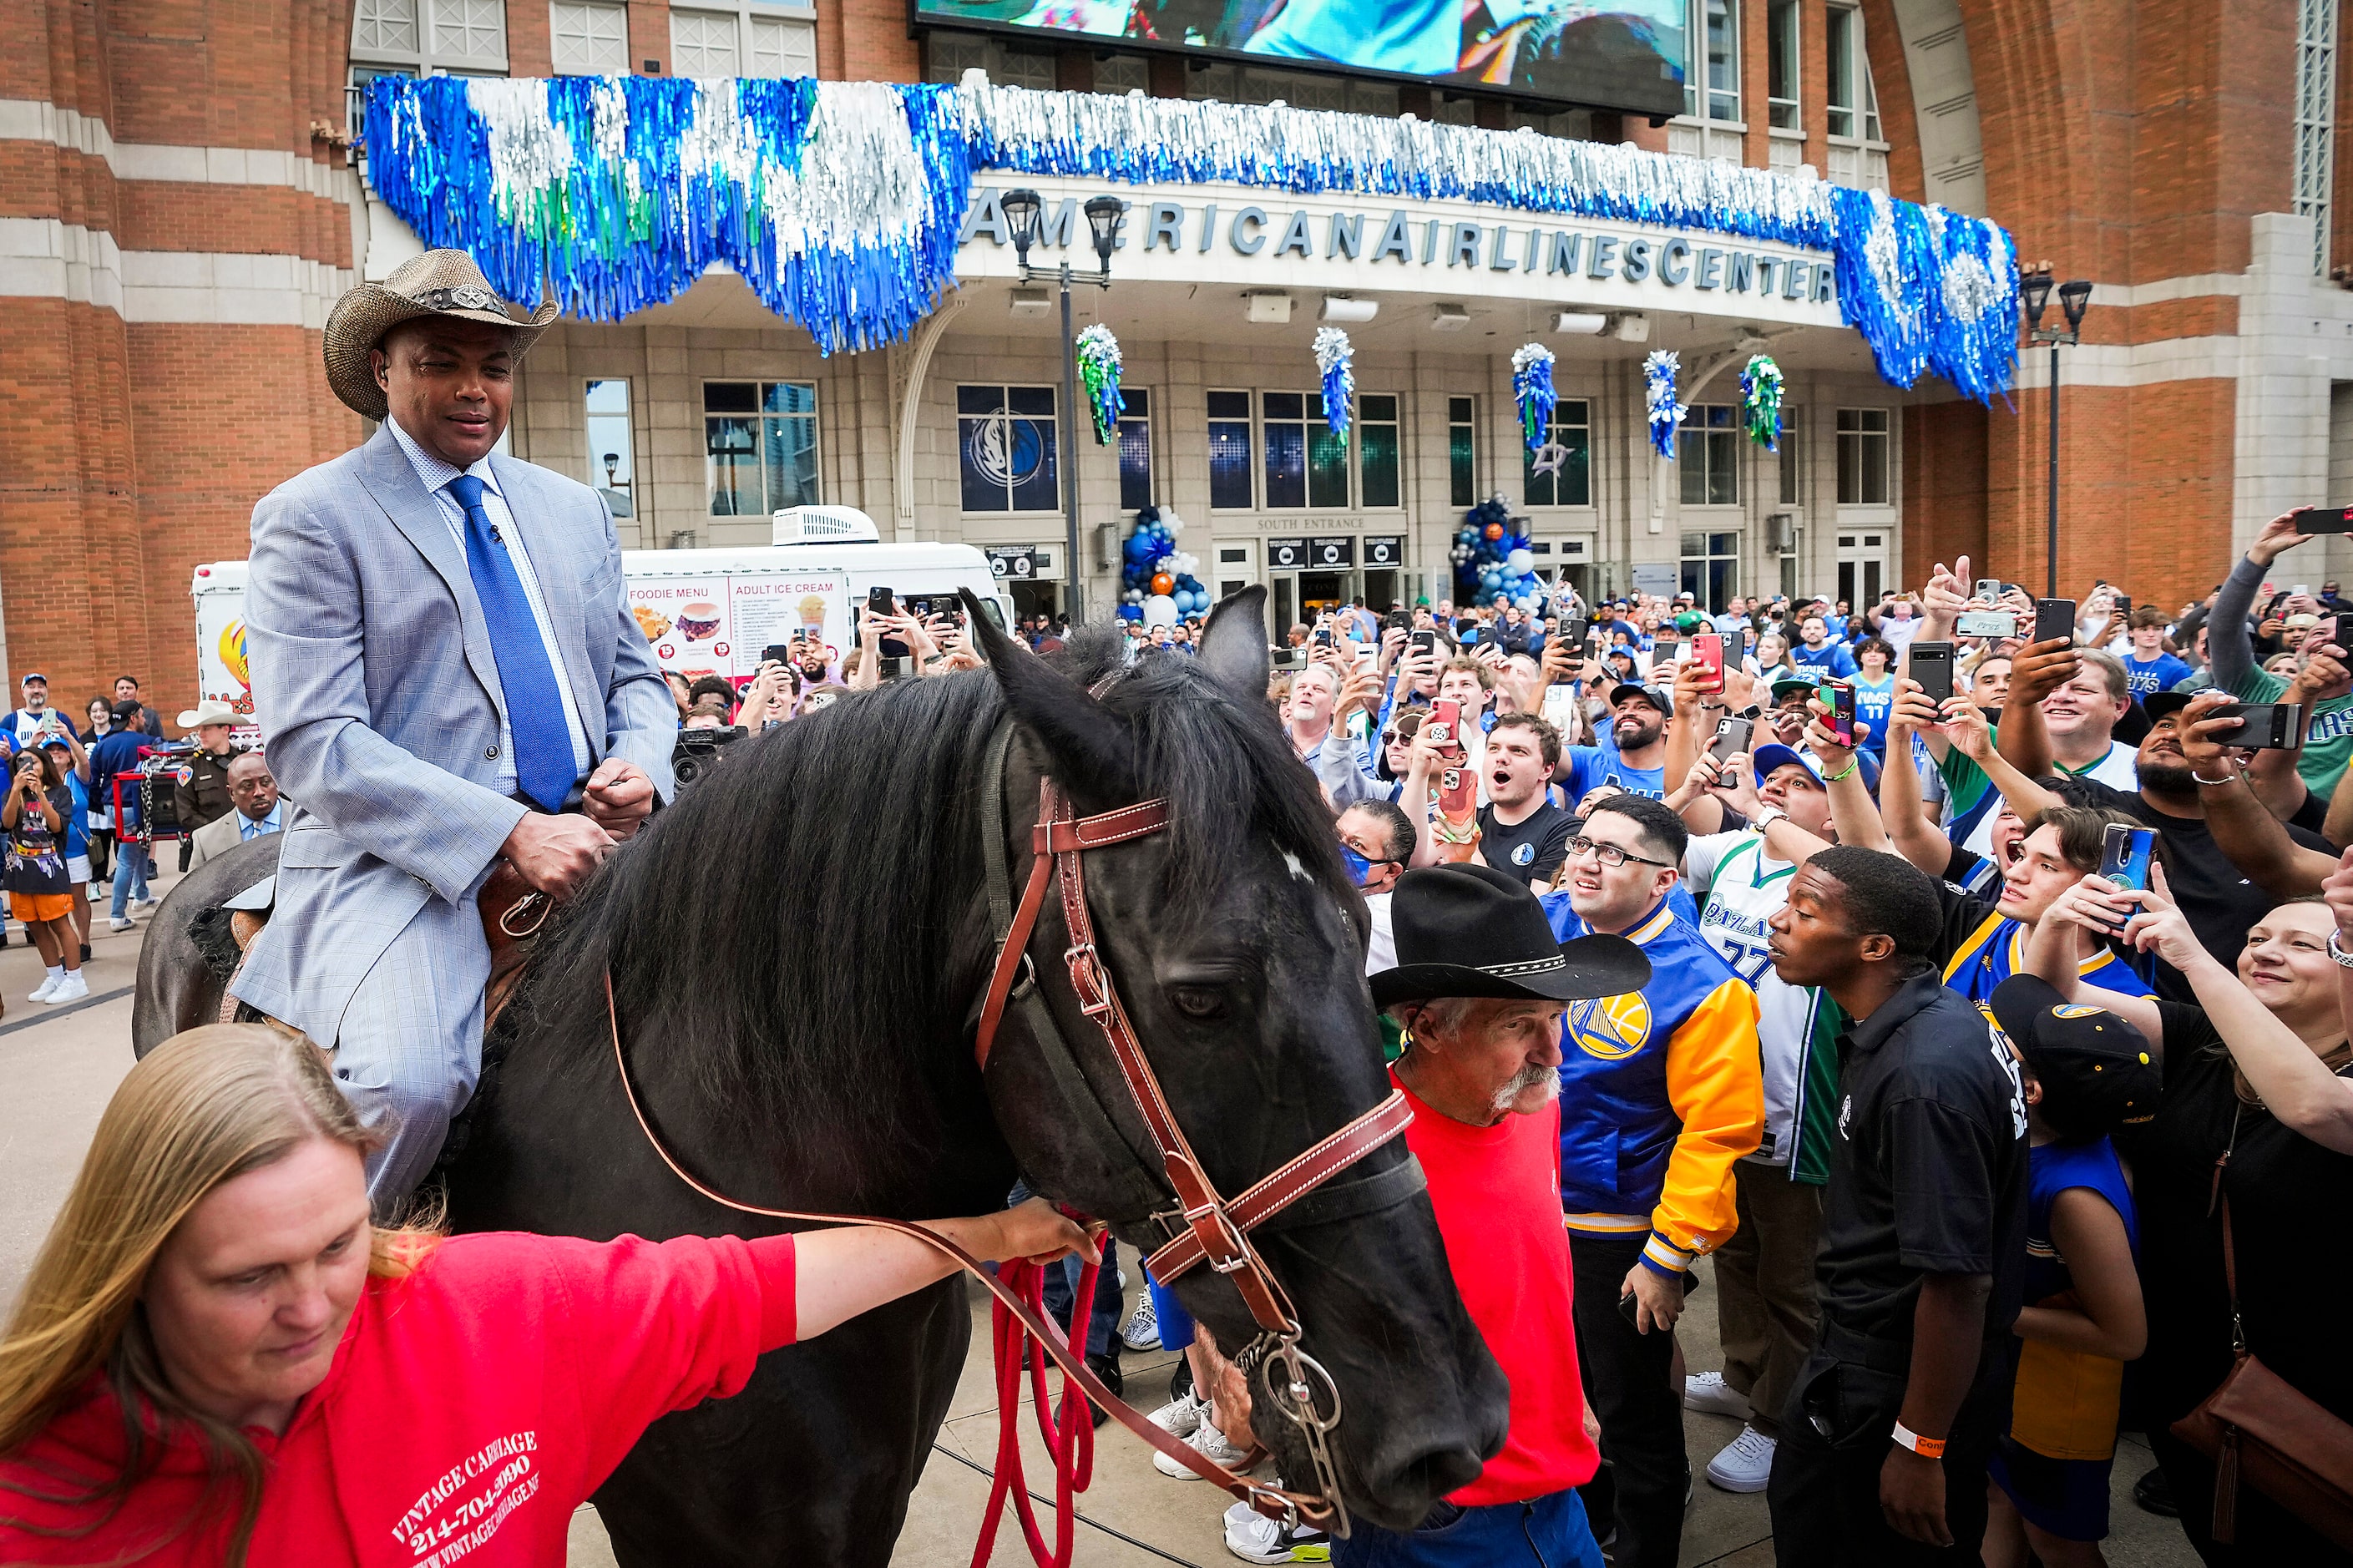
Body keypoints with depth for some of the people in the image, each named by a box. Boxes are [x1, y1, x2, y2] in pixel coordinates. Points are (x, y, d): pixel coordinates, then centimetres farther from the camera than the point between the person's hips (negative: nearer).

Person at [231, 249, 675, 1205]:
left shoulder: (575, 511, 19)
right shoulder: (310, 518, 1)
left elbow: (635, 676, 23)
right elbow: (312, 741, -10)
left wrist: (638, 766, -3)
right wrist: (508, 833, -21)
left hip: (585, 833, 6)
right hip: (404, 857, -5)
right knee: (406, 1085, -31)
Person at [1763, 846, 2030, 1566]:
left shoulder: (1924, 1077, -32)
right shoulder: (1934, 1016, 0)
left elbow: (1959, 1279, -29)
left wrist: (1919, 1447, -20)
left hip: (1902, 1388, -9)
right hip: (1858, 1356, 9)